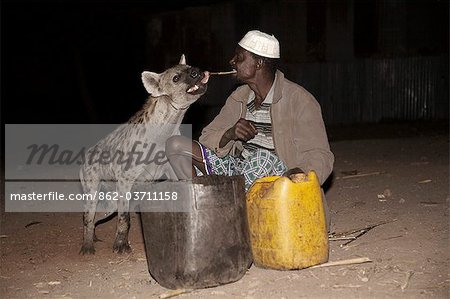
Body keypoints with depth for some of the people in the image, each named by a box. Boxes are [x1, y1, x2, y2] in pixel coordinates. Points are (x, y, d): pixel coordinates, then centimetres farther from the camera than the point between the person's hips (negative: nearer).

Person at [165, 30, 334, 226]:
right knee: (176, 145, -7)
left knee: (262, 159, -40)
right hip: (242, 173, 6)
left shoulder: (299, 100, -11)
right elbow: (207, 140, 4)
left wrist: (299, 173, -39)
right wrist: (230, 134, -20)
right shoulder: (239, 97, 7)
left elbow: (320, 156, -16)